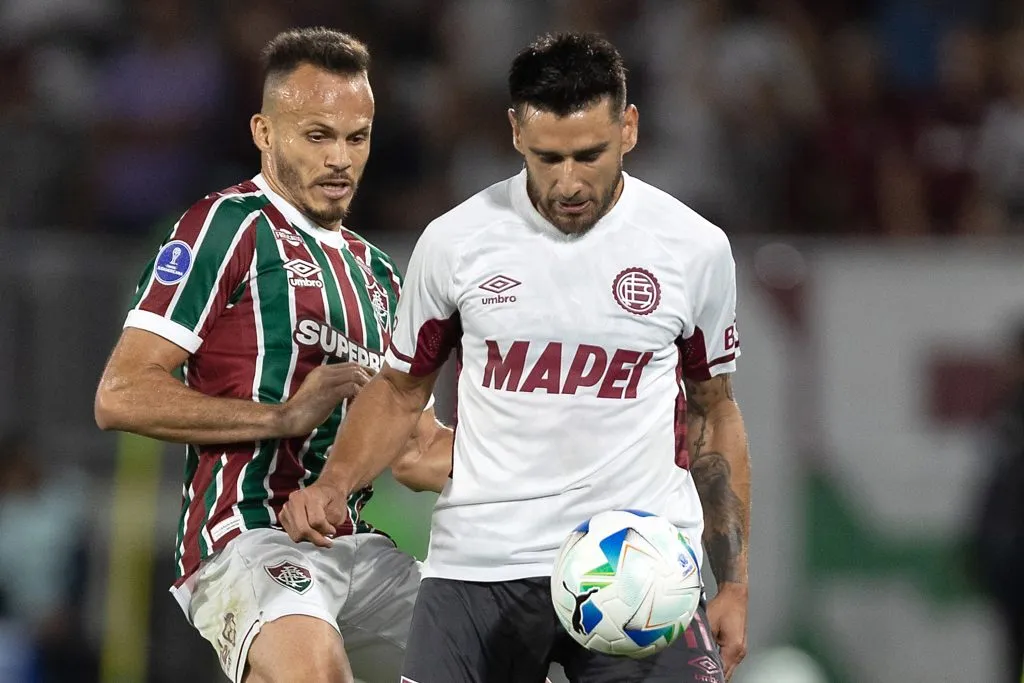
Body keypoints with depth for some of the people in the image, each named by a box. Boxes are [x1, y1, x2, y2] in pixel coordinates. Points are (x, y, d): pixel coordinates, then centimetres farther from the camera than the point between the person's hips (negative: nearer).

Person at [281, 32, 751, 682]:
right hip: (477, 569, 1)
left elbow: (713, 414, 12)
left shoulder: (695, 248, 2)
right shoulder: (454, 241, 1)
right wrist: (333, 485, -5)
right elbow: (401, 388, 13)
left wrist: (734, 584, 8)